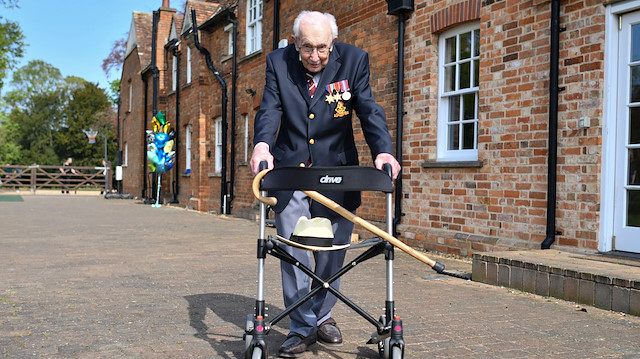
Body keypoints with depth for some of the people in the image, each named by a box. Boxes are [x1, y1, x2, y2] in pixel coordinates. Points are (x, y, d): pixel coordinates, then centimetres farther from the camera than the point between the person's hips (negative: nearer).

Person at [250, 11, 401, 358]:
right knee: (293, 250, -1)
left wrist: (383, 150, -31)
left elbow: (369, 110, -13)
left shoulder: (354, 60, -6)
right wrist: (262, 145, -35)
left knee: (331, 251, 9)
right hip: (290, 172, 0)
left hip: (335, 170, 0)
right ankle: (302, 328, 11)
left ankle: (323, 316, 30)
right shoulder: (278, 62, -4)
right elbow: (270, 109, -13)